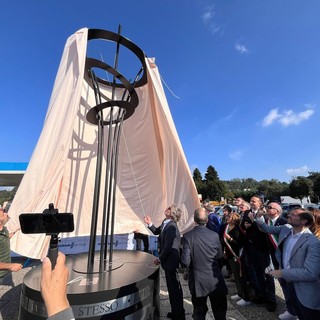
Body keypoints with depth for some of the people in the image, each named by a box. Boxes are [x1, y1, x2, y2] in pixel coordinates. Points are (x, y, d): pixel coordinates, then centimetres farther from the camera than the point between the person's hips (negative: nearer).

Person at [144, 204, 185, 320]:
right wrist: (150, 224, -2)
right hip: (169, 260, 9)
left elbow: (168, 246, -26)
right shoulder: (166, 223, 2)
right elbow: (156, 232, 15)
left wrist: (159, 259, -13)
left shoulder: (171, 227, -26)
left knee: (174, 286, 7)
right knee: (174, 286, 22)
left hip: (170, 260, -9)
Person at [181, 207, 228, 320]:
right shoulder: (214, 235, -15)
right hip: (216, 279, 1)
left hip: (198, 281, -1)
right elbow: (219, 256, -3)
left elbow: (185, 261, -18)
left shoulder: (188, 236, -20)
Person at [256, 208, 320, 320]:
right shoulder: (286, 229, -7)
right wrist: (259, 217, -13)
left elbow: (311, 273, -31)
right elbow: (267, 229, 6)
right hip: (289, 283, 6)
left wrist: (283, 273, -25)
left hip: (306, 293, -6)